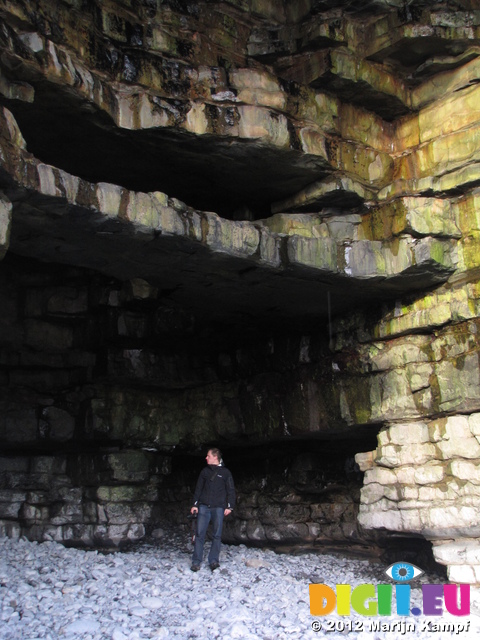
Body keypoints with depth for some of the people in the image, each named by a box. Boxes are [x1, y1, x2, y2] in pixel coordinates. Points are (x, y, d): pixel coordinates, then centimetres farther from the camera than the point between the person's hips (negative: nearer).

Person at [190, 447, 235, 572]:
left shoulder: (225, 472, 4)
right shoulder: (205, 471, 13)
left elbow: (231, 490, 4)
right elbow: (198, 488, 14)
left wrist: (229, 506, -3)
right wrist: (195, 504, 6)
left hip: (218, 508, -2)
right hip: (204, 507, 2)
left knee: (217, 535, 1)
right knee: (200, 534, -2)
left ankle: (213, 560, 9)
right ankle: (196, 562, 2)